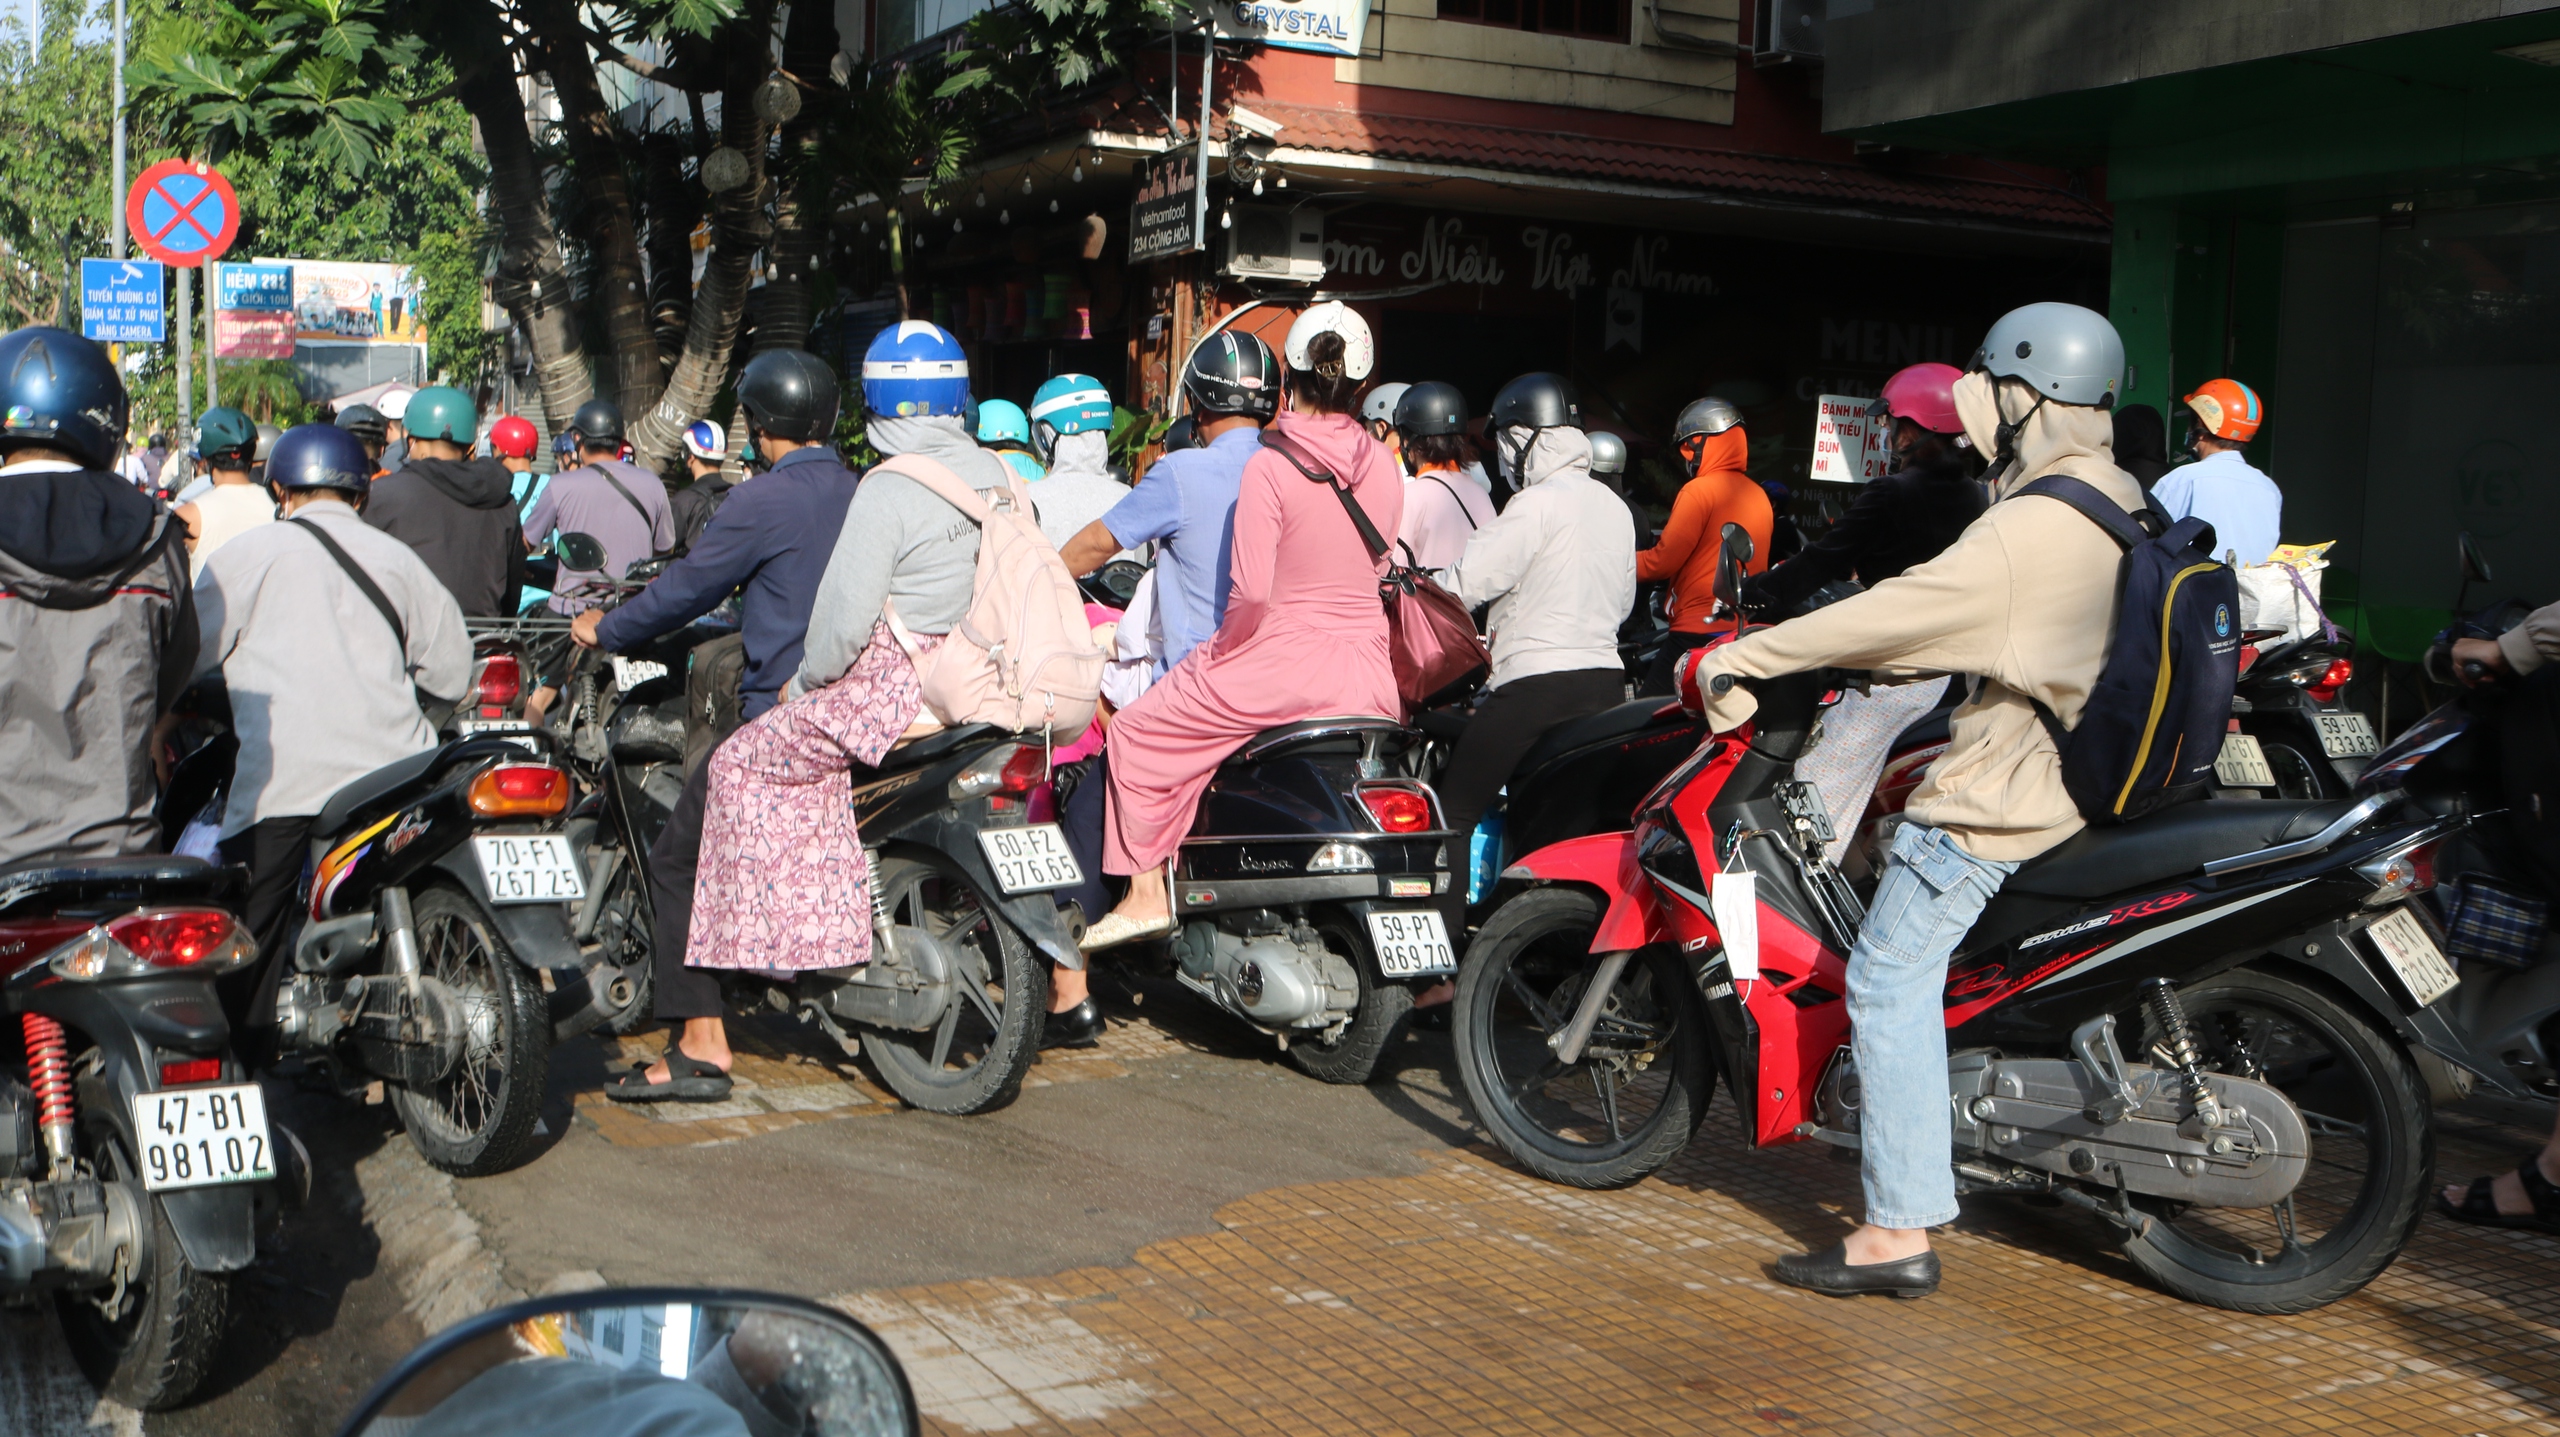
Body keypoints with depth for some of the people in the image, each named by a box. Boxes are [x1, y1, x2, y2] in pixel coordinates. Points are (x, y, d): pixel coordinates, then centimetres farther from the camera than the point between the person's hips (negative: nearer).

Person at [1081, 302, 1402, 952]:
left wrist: (1225, 650, -1)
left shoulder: (1270, 466, -14)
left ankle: (1146, 893, 11)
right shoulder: (1383, 466, 3)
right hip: (1369, 673, 6)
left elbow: (1252, 590, -18)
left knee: (1136, 735, 11)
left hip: (1282, 665, -5)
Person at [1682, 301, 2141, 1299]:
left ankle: (1899, 1233, -11)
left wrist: (1736, 659, -15)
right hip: (2084, 771, 11)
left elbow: (1901, 612, -21)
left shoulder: (2033, 526, -20)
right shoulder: (2119, 504, 11)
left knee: (1889, 981, -10)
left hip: (2004, 796, -11)